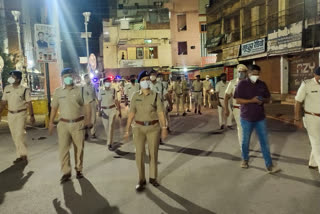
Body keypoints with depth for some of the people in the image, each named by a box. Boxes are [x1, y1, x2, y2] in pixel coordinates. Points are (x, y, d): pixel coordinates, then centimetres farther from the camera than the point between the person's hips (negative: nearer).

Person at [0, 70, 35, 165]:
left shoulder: (24, 90, -8)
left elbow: (29, 103, -8)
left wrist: (32, 116, -10)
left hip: (21, 114, -5)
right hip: (10, 114, 5)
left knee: (20, 135, -12)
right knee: (14, 136, 8)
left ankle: (24, 155, -3)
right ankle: (19, 156, 17)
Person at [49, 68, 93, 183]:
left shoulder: (80, 90, 0)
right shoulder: (58, 91, 6)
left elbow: (87, 105, -3)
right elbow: (54, 108, 10)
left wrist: (88, 120, -11)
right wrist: (51, 122, 9)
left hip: (78, 123, -1)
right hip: (63, 124, 1)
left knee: (79, 148, 8)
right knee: (63, 148, -3)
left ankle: (79, 169, 25)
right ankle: (66, 172, 8)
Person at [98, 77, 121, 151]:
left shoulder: (113, 90, -2)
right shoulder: (101, 91, 0)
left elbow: (116, 101, 1)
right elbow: (99, 102, 7)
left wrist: (119, 111, 1)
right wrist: (99, 111, 4)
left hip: (112, 109, -1)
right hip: (104, 110, 2)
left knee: (111, 126, -8)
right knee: (106, 126, 9)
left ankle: (109, 143, -5)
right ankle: (110, 139, 35)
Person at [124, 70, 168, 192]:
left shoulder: (155, 95, -3)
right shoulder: (135, 96, 2)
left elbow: (161, 113, -7)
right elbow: (131, 114, 3)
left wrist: (164, 128, -14)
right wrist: (127, 130, 2)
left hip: (154, 128, 0)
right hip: (139, 128, 1)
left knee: (153, 154, 9)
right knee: (139, 154, -1)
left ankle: (152, 178, 26)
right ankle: (141, 180, 14)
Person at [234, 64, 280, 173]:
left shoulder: (262, 84, 4)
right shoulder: (242, 84, -7)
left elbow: (268, 99, 10)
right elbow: (238, 100, -11)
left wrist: (263, 100, -13)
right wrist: (252, 100, -24)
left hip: (260, 118, 3)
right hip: (246, 118, -2)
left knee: (264, 142, 3)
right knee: (245, 140, 13)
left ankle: (269, 166, 10)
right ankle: (245, 159, 35)